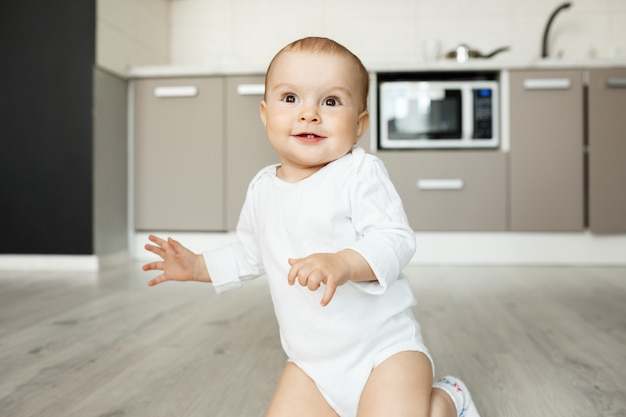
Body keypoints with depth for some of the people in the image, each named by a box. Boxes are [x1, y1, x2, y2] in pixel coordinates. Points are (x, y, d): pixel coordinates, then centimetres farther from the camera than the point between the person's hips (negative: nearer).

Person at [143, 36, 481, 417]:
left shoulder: (360, 172, -15)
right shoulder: (262, 188, 5)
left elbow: (396, 239, -24)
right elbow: (249, 256, 21)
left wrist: (344, 263, -40)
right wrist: (199, 266, 12)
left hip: (385, 346, -5)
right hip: (311, 362, 6)